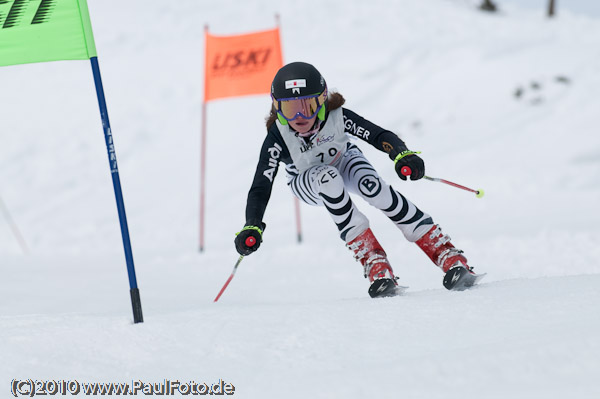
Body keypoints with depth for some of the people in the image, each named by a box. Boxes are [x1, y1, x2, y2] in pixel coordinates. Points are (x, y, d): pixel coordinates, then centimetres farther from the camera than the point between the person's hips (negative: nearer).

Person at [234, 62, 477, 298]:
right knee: (327, 177, -36)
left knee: (372, 186, -32)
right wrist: (252, 227, -46)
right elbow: (261, 187, -33)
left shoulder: (336, 117, -31)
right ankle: (370, 257, -34)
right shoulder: (277, 137, -32)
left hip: (344, 160, 0)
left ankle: (445, 253, -30)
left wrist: (403, 155, -55)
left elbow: (378, 135, -35)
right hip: (307, 183, 0)